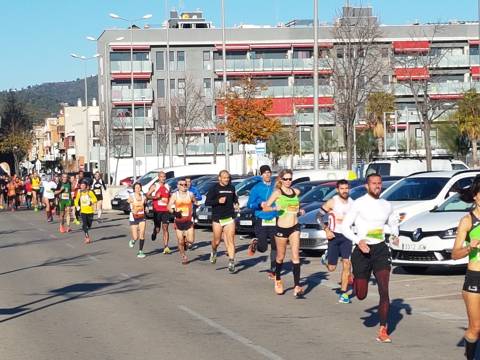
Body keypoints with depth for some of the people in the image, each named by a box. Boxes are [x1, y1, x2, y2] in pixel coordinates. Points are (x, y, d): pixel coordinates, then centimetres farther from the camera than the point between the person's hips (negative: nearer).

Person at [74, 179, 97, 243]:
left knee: (89, 225, 11)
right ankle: (87, 237, -13)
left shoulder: (90, 192, -7)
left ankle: (87, 236, 38)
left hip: (90, 211, -1)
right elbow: (76, 200, 15)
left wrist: (92, 202, -25)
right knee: (84, 224, -14)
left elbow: (95, 199, -5)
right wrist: (77, 206, 1)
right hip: (83, 211, 1)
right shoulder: (79, 192, 2)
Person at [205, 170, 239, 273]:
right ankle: (213, 252, 42)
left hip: (229, 218, 2)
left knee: (230, 241, -9)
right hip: (217, 219, -2)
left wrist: (236, 204, 6)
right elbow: (207, 202, -6)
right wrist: (218, 201, -19)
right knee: (216, 241, 8)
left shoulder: (231, 188, 8)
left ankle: (231, 263, -11)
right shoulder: (214, 188, -3)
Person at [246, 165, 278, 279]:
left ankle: (272, 270, 15)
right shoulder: (257, 188, -2)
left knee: (275, 247, 2)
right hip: (261, 221, -2)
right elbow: (250, 205, 0)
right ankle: (255, 243, 30)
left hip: (274, 221, 2)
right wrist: (259, 204, -16)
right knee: (263, 248, -5)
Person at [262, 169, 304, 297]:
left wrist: (299, 211, 7)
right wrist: (275, 208, -29)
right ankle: (278, 280, 38)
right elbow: (265, 207, -11)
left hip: (294, 227, 3)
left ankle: (297, 287, -14)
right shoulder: (278, 192, -5)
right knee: (280, 257, 12)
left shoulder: (296, 192, 8)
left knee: (296, 256, -8)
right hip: (281, 228, -3)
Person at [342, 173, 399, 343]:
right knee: (361, 295, 5)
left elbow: (393, 222, 24)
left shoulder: (386, 205, 8)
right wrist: (358, 241, -22)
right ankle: (354, 279, 43)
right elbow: (345, 227, -6)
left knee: (384, 291, -12)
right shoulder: (358, 204, -6)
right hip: (362, 250, -3)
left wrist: (395, 235, 1)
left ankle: (383, 331, -9)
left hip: (380, 249, 3)